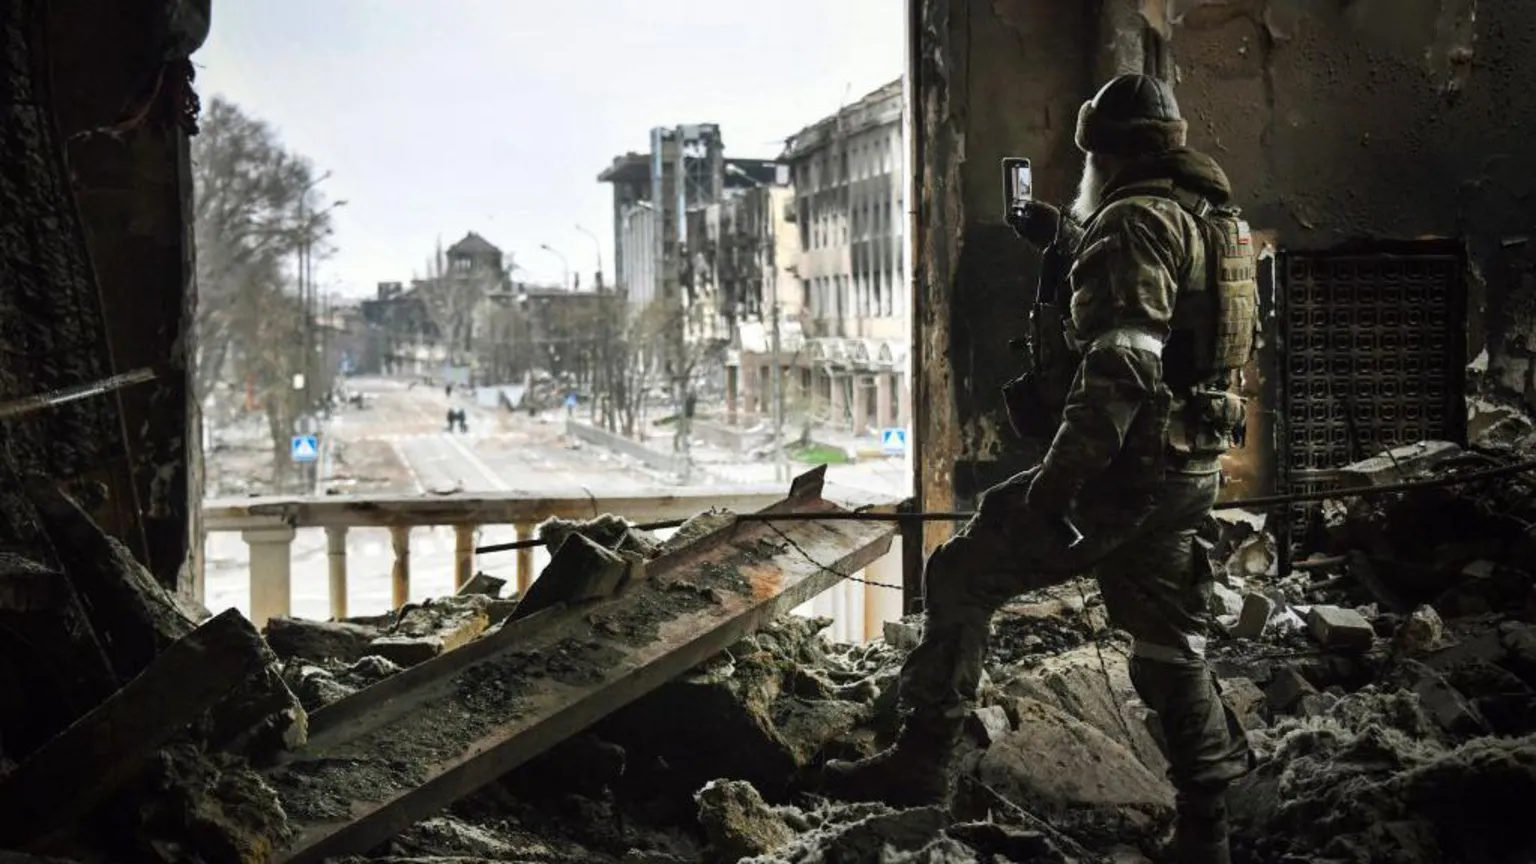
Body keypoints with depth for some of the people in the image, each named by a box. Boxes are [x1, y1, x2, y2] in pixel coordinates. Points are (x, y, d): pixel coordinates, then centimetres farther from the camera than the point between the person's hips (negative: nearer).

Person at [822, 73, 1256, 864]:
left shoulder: (1136, 222, -14)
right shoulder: (1206, 220, 15)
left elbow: (1120, 370, -25)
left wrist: (1056, 481, -26)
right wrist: (1068, 246, 29)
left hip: (1127, 470, -9)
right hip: (1188, 471, 9)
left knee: (961, 576, 2)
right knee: (1167, 643, 17)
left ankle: (921, 762, 5)